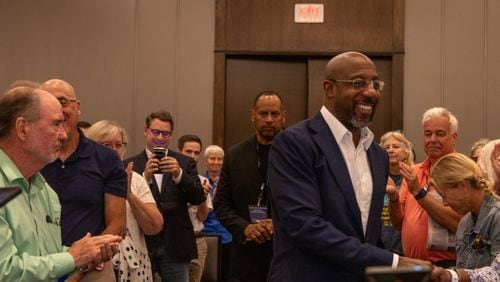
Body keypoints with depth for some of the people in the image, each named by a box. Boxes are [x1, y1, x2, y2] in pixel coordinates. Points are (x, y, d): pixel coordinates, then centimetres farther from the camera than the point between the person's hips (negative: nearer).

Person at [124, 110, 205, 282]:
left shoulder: (185, 163, 5)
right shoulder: (130, 165, 1)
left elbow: (199, 199, -4)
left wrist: (179, 174, -19)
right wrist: (145, 177, -22)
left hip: (176, 247, 1)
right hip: (141, 245, -1)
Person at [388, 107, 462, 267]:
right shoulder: (414, 171, 8)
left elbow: (458, 223, -21)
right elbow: (399, 223, 7)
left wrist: (419, 192, -21)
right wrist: (393, 198, -11)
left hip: (446, 265, -5)